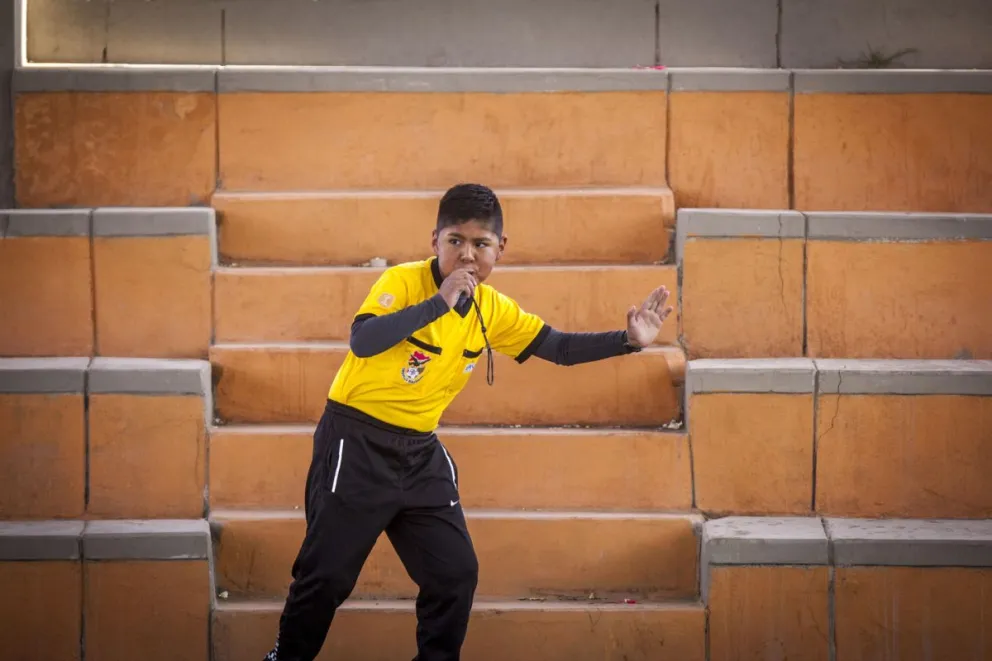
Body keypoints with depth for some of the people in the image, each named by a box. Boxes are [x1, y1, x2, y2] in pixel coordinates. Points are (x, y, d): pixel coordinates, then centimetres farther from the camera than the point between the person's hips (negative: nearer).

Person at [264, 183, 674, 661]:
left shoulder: (494, 311, 0)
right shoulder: (403, 281, -18)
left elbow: (560, 348, 9)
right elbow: (362, 341, -35)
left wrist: (628, 341, -4)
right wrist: (439, 302, -38)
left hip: (420, 451, 6)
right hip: (356, 443, -6)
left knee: (457, 571, 6)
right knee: (327, 572, -1)